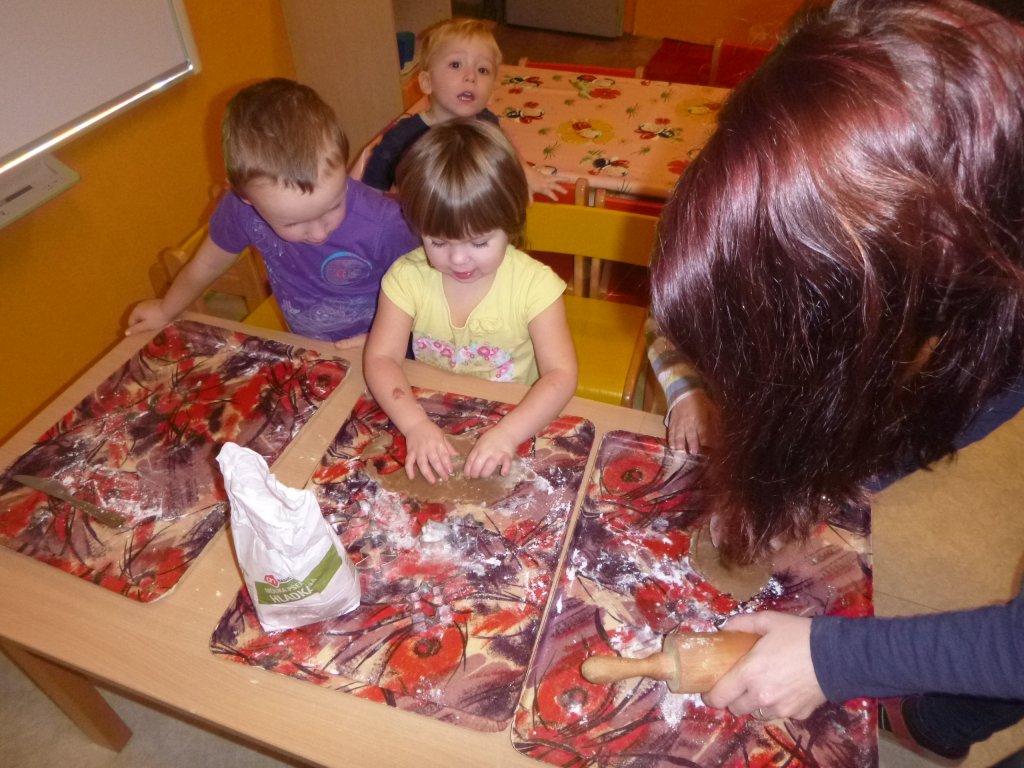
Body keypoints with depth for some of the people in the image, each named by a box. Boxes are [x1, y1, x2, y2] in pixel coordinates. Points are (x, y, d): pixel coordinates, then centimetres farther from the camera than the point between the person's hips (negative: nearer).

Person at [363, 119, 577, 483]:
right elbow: (381, 358, -12)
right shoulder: (408, 276, -7)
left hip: (512, 423, 0)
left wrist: (508, 432, -34)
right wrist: (415, 424, -29)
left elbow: (561, 374, -17)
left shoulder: (534, 283, -13)